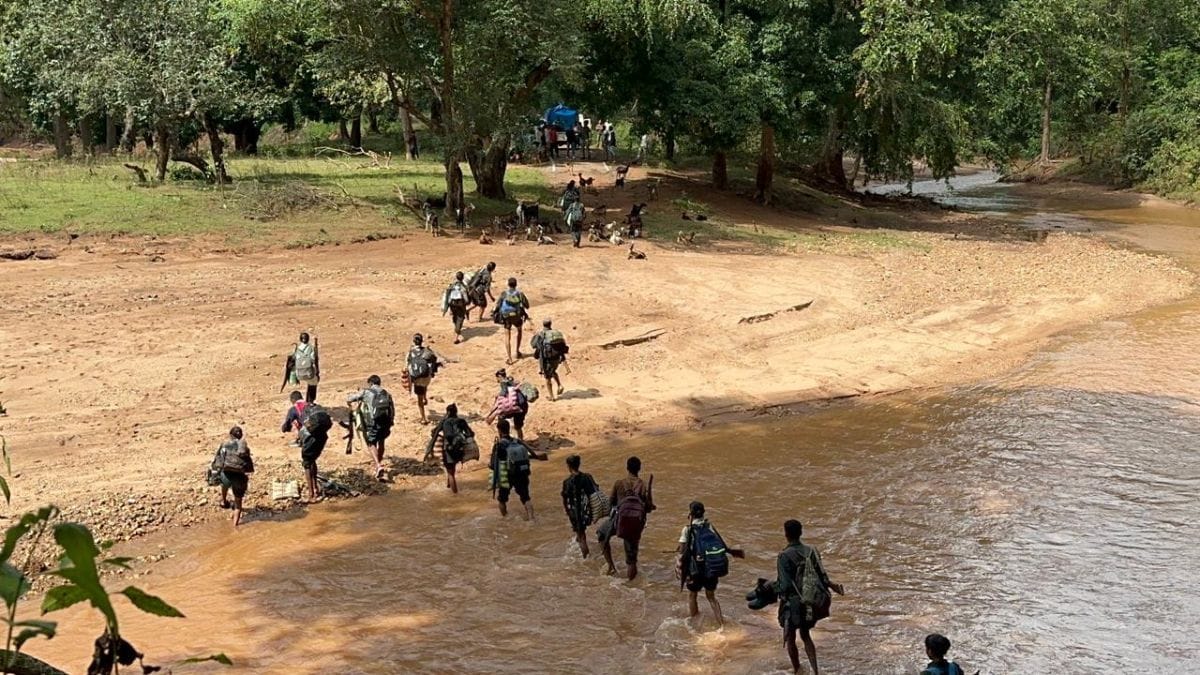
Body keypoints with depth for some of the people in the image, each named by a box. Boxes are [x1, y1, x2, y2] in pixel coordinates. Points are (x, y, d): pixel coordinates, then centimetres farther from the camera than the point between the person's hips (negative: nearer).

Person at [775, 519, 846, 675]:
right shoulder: (811, 551, -4)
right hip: (811, 602, 5)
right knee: (805, 635, 23)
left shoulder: (784, 556, -19)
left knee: (790, 639, 15)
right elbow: (821, 576, 0)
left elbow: (785, 585, -23)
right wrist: (832, 585, 15)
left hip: (793, 602, -5)